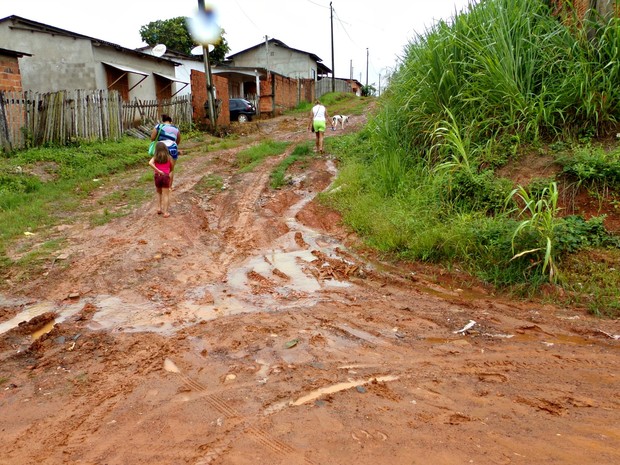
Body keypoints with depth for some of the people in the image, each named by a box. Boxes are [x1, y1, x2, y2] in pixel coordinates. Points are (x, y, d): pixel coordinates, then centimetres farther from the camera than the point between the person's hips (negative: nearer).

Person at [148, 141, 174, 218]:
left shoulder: (155, 157, 4)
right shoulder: (169, 157, 4)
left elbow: (150, 163, -17)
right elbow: (172, 168, 13)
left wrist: (158, 171, -14)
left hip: (157, 176, 1)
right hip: (166, 176, -1)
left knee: (159, 193, 24)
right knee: (166, 195, 3)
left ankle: (160, 208, 18)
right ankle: (165, 212, -1)